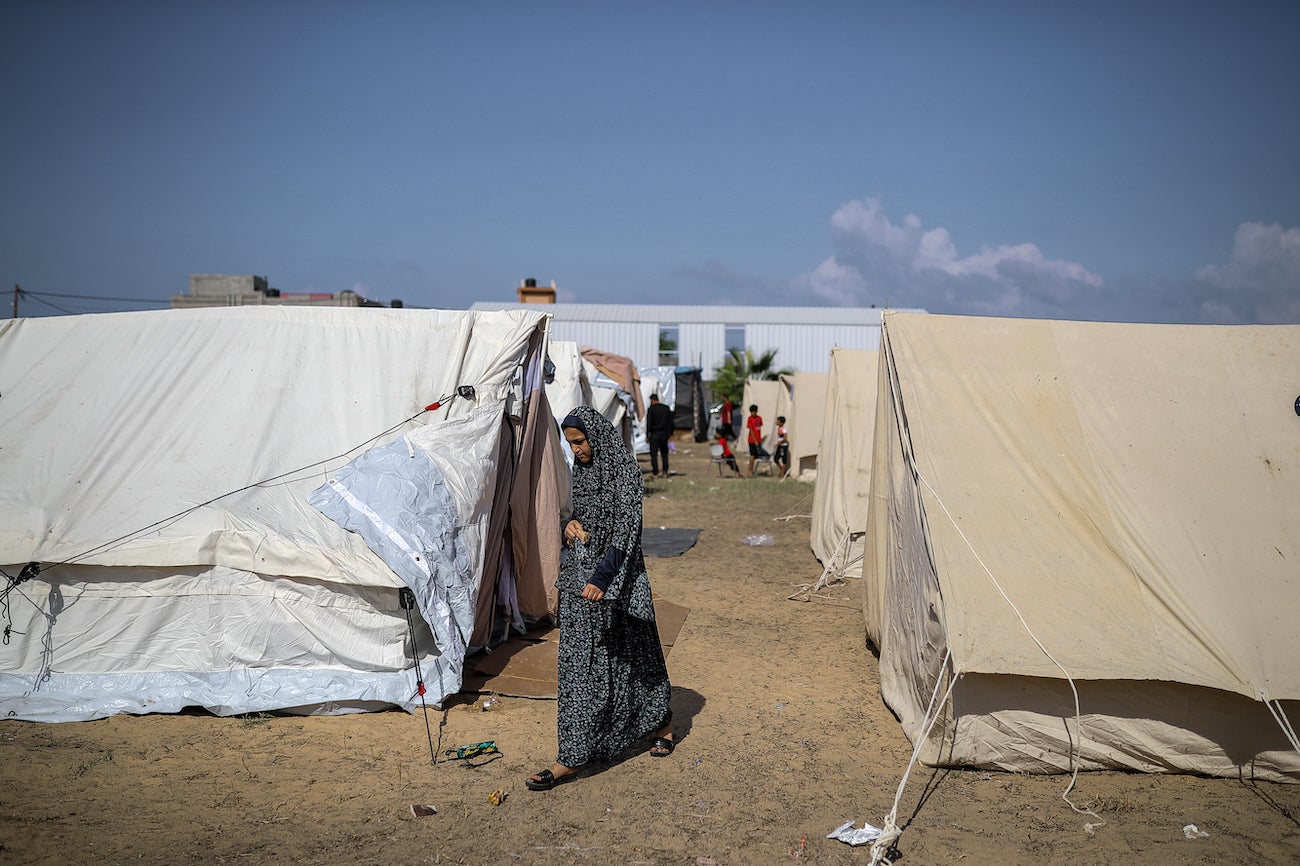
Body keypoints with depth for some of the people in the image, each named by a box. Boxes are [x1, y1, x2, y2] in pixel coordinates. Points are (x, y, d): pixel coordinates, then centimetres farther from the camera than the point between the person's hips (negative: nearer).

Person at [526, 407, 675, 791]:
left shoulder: (624, 469, -13)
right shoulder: (582, 468, 11)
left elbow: (627, 527, -19)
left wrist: (601, 577, -28)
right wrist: (571, 523, -1)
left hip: (612, 573, -8)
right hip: (580, 570, 8)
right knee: (578, 658, 10)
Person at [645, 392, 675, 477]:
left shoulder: (651, 409, -7)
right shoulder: (666, 408, 7)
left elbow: (648, 423, -12)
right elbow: (671, 422, 8)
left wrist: (647, 435, -7)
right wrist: (670, 433, 16)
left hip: (654, 434, -4)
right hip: (664, 434, 4)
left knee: (654, 454, 1)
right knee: (664, 454, 13)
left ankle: (655, 473, -1)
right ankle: (665, 472, 9)